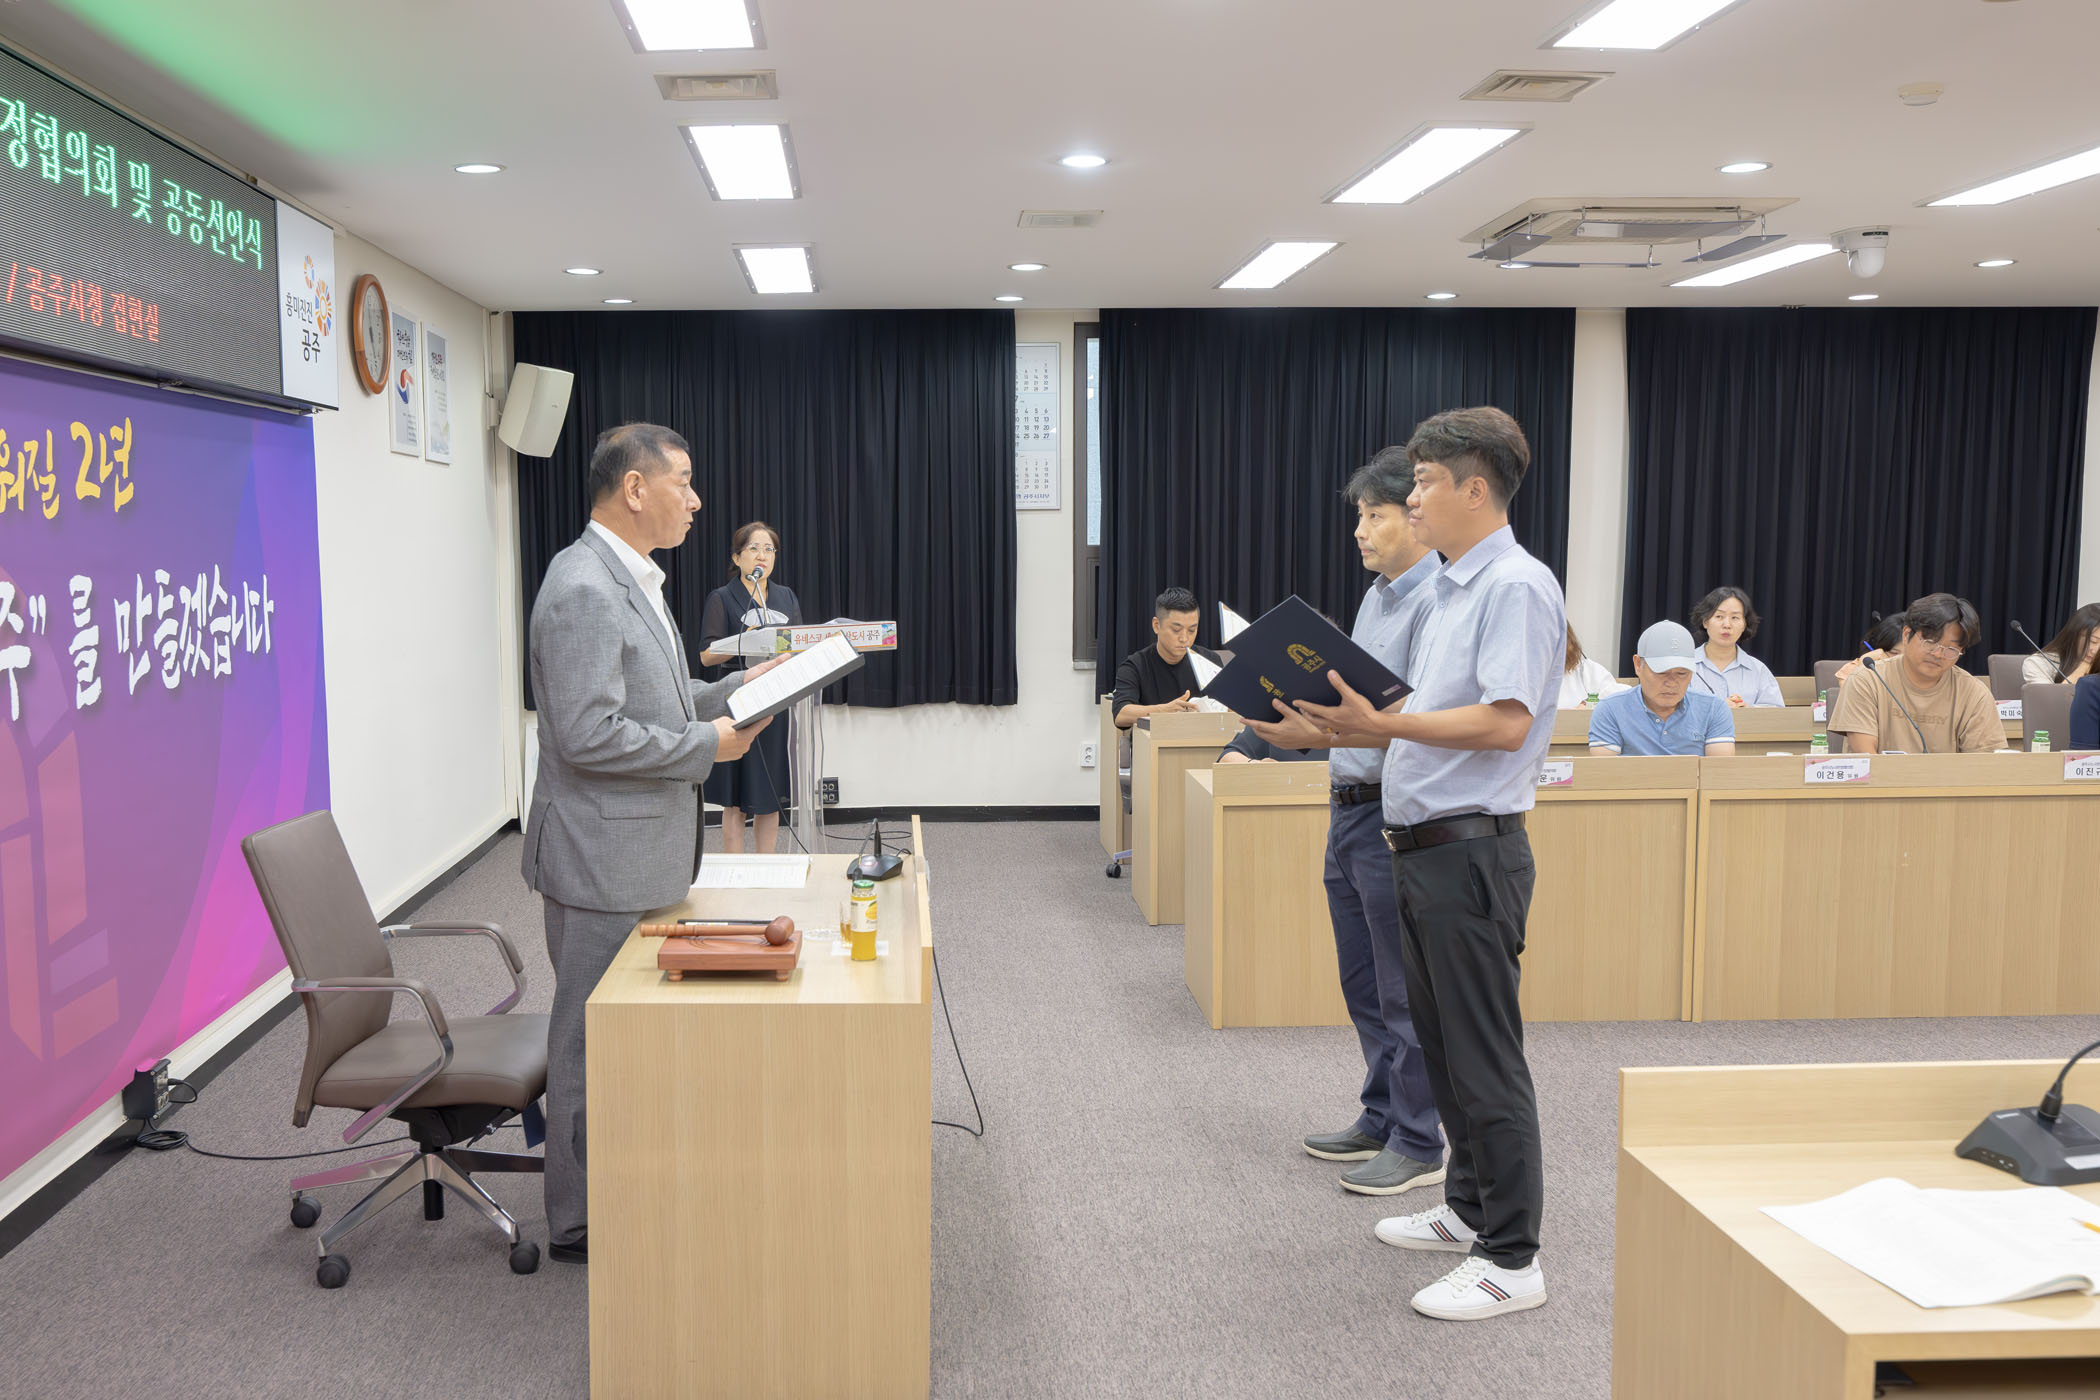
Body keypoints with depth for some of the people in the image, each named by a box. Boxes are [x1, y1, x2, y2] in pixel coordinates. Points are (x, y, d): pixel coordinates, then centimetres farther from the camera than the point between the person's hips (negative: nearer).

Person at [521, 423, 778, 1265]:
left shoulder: (631, 580, 13)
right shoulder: (583, 589, -21)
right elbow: (588, 735, -26)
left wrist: (734, 691, 9)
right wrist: (708, 744, -18)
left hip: (639, 850, 10)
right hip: (603, 857, -10)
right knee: (593, 1040, 3)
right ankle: (582, 1222, 18)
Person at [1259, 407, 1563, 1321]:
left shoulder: (1517, 587, -14)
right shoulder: (1442, 592, 16)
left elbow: (1506, 724, -24)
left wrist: (1380, 725, -26)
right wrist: (1340, 727, 9)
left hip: (1471, 849, -10)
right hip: (1422, 845, 10)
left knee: (1483, 1055, -3)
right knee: (1442, 1042, 18)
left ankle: (1511, 1257, 6)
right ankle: (1469, 1206, 33)